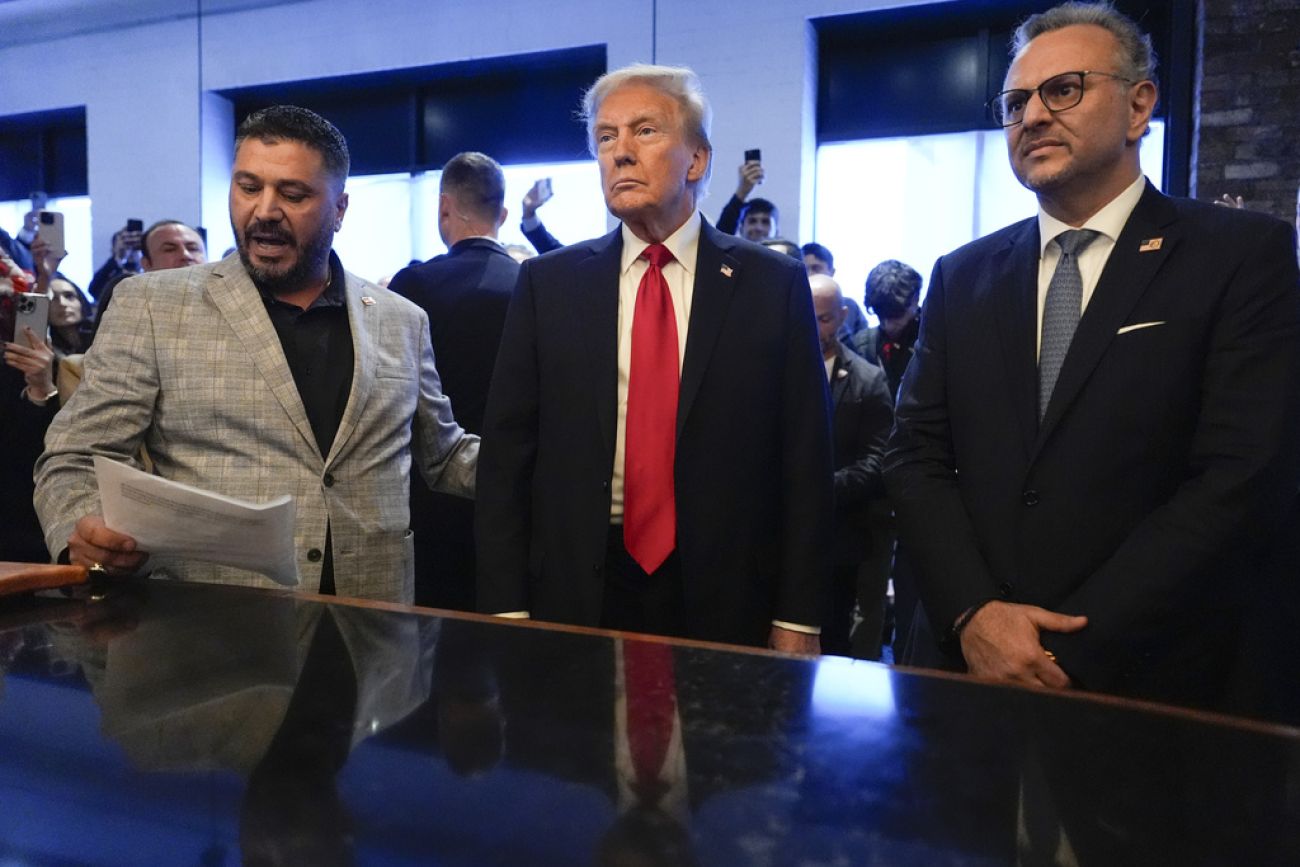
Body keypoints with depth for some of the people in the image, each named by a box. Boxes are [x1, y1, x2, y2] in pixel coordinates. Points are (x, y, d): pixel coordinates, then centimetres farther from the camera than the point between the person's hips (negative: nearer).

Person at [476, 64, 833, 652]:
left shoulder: (775, 285, -1)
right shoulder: (547, 283, 3)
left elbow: (805, 460, -2)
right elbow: (507, 451, 2)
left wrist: (798, 619, -5)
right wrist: (506, 606, -3)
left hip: (726, 601, 0)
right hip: (574, 598, 1)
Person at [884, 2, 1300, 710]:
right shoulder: (962, 277, 6)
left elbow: (1241, 479, -13)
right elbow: (916, 455, 2)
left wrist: (1070, 654, -17)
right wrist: (973, 613, -13)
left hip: (1152, 682, -2)